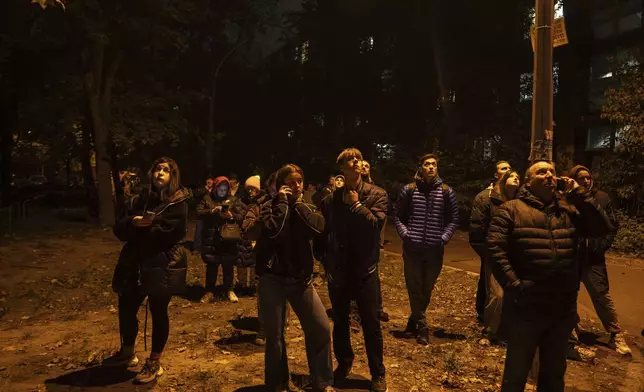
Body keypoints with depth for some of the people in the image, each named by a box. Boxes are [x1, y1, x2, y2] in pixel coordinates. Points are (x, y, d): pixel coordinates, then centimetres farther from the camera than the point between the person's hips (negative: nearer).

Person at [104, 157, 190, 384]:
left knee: (158, 313, 4)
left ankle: (154, 364, 20)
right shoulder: (138, 201, 12)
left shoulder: (178, 203, -4)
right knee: (126, 308, 15)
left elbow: (174, 233, -17)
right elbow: (119, 230, 6)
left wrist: (142, 230, -12)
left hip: (162, 266, -5)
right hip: (134, 265, 6)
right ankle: (127, 353, 39)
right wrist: (133, 222, -16)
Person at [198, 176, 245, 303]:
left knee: (228, 265, 7)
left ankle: (229, 290, 22)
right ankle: (209, 292, 19)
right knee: (211, 265, 7)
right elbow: (198, 213, -3)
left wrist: (232, 216, -18)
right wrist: (210, 211, -18)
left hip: (228, 238, 0)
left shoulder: (233, 200, 5)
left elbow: (242, 216, 2)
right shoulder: (207, 199, 6)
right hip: (211, 238, 0)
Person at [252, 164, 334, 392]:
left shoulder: (307, 208, 8)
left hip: (301, 278, 3)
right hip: (272, 279, -3)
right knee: (275, 335, 5)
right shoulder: (270, 206, -2)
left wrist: (299, 202, -8)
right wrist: (282, 201, -16)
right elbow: (272, 231, -23)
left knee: (321, 329, 0)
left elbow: (317, 227, -14)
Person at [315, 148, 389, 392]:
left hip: (364, 270, -2)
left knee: (371, 324, 6)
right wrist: (324, 260, 4)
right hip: (337, 271, 2)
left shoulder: (376, 194, -4)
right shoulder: (331, 199, 0)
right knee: (340, 322, 16)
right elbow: (321, 232, 7)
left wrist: (355, 204, -15)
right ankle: (344, 364, 38)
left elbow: (376, 223, -20)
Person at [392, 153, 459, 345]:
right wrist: (405, 234, -3)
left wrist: (444, 238, -3)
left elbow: (453, 220, 9)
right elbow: (397, 215, 9)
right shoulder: (409, 190, 1)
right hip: (412, 248, -1)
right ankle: (422, 326, 14)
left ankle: (414, 320, 33)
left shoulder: (447, 191, 3)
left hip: (435, 249, 1)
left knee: (427, 289, 12)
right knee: (414, 288, 2)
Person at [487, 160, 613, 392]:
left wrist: (578, 193, -6)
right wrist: (514, 286, -19)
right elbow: (495, 249, -13)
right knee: (516, 373, 13)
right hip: (525, 308, -5)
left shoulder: (568, 210, 10)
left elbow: (602, 228, -1)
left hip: (563, 310, 5)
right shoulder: (511, 210, -5)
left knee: (554, 373, 23)